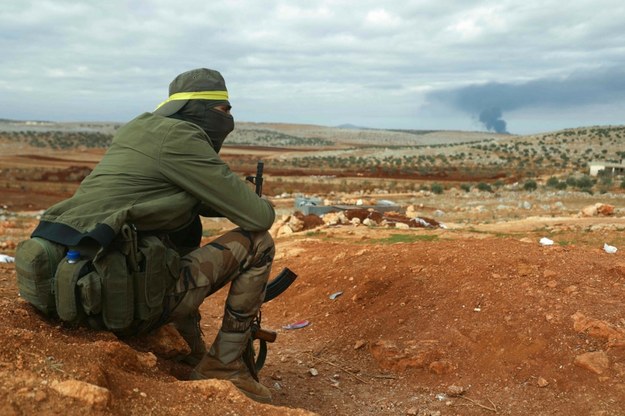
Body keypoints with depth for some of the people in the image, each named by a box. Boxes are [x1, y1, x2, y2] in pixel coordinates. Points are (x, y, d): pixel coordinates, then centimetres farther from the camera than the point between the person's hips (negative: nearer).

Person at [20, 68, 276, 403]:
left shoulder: (142, 127, 17)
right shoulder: (180, 138, -9)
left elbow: (194, 199, 31)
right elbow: (257, 217, -8)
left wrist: (236, 200, 18)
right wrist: (266, 206, 14)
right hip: (126, 299, -9)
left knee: (184, 240, 34)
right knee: (258, 244, -1)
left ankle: (195, 358, 34)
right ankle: (224, 365, 8)